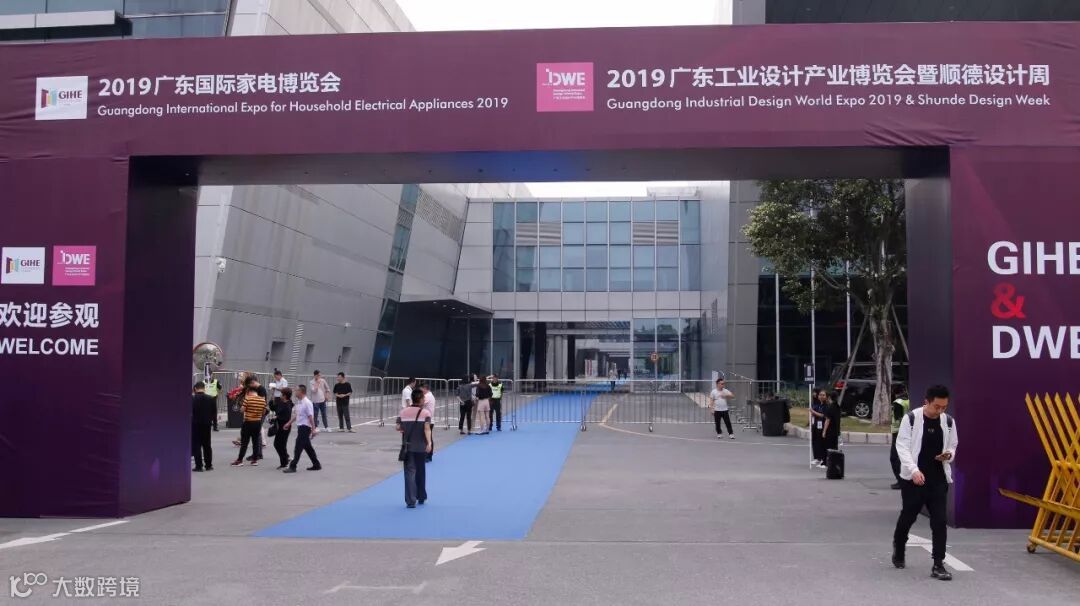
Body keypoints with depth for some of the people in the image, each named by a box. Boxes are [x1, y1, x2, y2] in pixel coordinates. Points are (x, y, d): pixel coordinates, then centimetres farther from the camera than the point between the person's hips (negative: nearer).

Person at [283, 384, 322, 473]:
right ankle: (316, 465, 22)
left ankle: (292, 467, -5)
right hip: (300, 426, 10)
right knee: (308, 447, 14)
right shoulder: (298, 402, 11)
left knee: (298, 447, -7)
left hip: (305, 427, -10)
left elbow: (310, 417, -18)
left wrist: (313, 429, -18)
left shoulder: (307, 403, -17)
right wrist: (289, 423, 20)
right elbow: (295, 415, 21)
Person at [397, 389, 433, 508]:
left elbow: (398, 428, -1)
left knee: (410, 472, 0)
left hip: (408, 446, 0)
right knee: (421, 472, 18)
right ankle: (421, 497, 32)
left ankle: (411, 501, -10)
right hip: (421, 447, 0)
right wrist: (429, 442, -26)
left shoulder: (403, 412, 0)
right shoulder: (425, 413, -7)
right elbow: (427, 429, -19)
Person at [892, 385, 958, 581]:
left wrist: (949, 455, -9)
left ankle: (938, 565, 3)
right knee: (908, 516, 12)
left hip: (939, 479, 3)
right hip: (913, 478, -3)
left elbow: (952, 446, 15)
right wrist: (913, 470, -25)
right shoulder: (911, 418, -10)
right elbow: (902, 446, -12)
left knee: (939, 521, -3)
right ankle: (898, 550, 38)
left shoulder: (948, 422, 2)